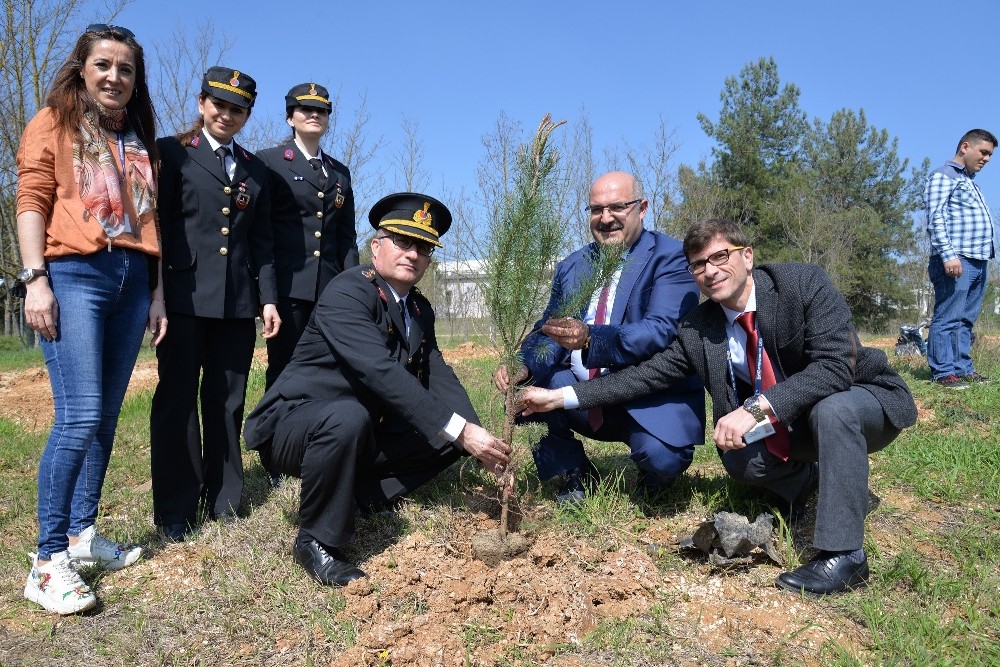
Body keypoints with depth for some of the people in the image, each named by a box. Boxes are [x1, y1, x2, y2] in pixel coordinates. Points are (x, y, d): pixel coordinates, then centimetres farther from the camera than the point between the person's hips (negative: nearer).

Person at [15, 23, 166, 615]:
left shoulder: (140, 140, 20)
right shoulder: (54, 123, 6)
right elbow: (32, 201, -2)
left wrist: (158, 291, 10)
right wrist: (35, 279, -13)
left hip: (132, 281, 6)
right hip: (74, 275, -5)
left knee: (107, 416, 6)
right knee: (81, 416, -14)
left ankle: (83, 533, 17)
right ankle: (48, 561, -7)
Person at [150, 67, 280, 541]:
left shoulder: (255, 170, 17)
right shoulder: (172, 152, 5)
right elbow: (156, 226, -1)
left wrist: (268, 298, 7)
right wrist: (155, 293, -9)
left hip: (238, 302, 4)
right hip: (185, 296, -4)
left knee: (228, 402, 8)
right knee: (177, 399, 1)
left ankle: (223, 500, 18)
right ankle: (175, 511, 9)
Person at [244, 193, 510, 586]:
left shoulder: (421, 310, 5)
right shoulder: (346, 292, -21)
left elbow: (440, 379, -2)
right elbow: (381, 373, -33)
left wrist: (477, 436, -19)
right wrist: (459, 429, -35)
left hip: (364, 435, 8)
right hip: (292, 427, -7)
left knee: (449, 436, -3)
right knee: (348, 417, -38)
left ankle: (359, 495, 3)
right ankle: (317, 541, -16)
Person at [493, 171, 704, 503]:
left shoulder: (670, 257, -9)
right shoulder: (571, 266, 8)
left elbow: (662, 330, -23)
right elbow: (549, 332, 3)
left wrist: (590, 339, -39)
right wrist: (523, 367, -21)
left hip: (652, 395, -4)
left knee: (660, 457, -32)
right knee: (521, 386, -16)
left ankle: (655, 471, 8)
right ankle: (574, 476, 5)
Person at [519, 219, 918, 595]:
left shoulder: (805, 284, -22)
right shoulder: (699, 329, -9)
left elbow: (835, 365, -32)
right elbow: (646, 374, -11)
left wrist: (755, 408, -41)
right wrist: (559, 397, -19)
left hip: (861, 398, -4)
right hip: (795, 422, 5)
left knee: (831, 410, -36)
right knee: (740, 457, -22)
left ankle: (843, 555, -26)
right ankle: (815, 480, 11)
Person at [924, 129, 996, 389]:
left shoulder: (970, 182, 27)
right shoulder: (943, 176, -2)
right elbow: (936, 218, -14)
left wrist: (986, 255, 16)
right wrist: (948, 254, -22)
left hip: (979, 262, 9)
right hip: (955, 260, -9)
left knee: (966, 320, 10)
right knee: (948, 318, -9)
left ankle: (963, 368, 13)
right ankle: (943, 372, -9)